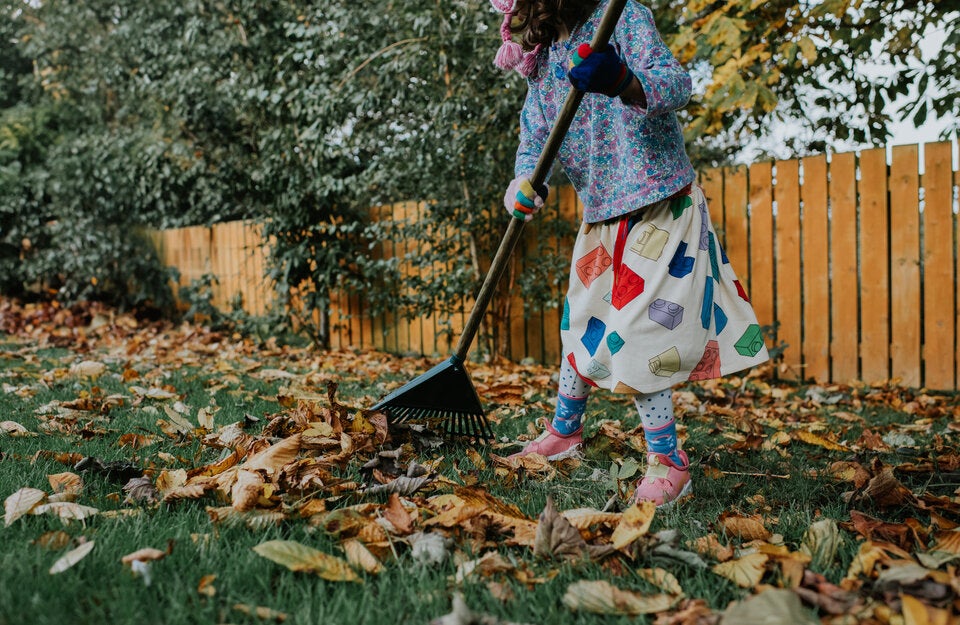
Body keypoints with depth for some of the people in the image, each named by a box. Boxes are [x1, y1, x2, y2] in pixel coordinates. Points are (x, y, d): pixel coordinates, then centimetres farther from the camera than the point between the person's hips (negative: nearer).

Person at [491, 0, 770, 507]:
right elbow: (533, 138, 7)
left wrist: (622, 83, -45)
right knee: (581, 327, 16)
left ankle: (668, 463, 1)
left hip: (661, 207, -7)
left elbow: (676, 83, -23)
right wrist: (525, 182, -17)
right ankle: (563, 432, 37)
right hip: (601, 217, 7)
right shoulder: (543, 62, 10)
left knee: (631, 337, -13)